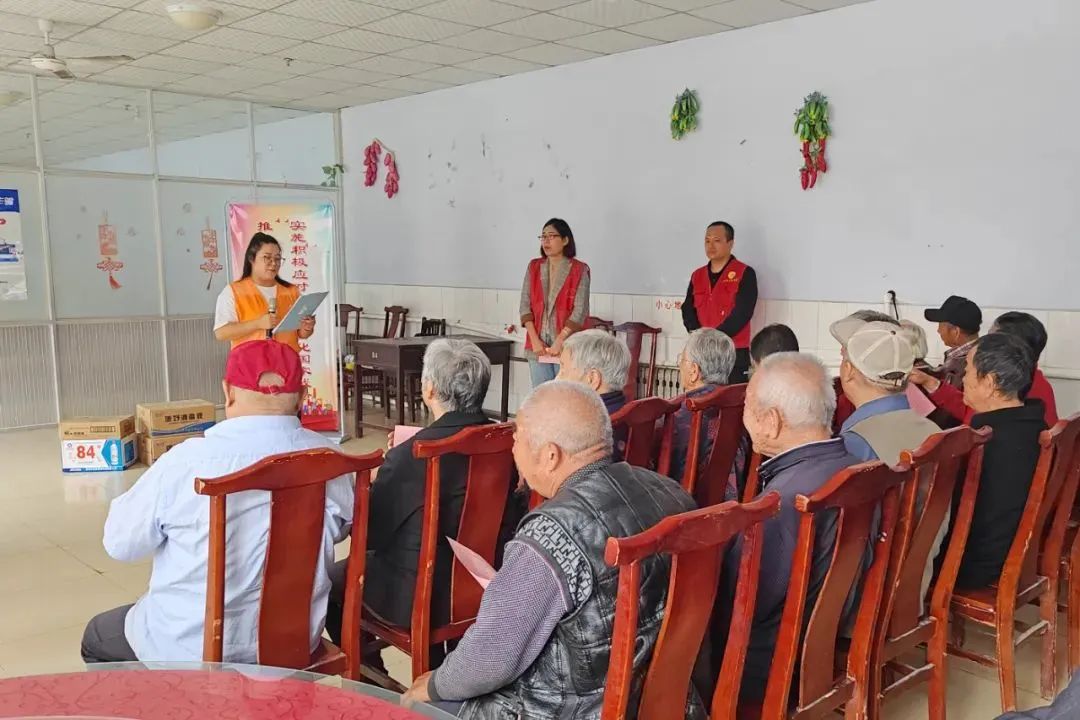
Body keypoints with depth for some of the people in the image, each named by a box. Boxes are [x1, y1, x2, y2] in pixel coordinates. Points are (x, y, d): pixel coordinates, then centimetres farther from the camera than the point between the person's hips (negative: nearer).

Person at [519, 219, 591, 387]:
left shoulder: (579, 270, -5)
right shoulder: (534, 267, 8)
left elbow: (579, 311, -10)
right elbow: (525, 305, 3)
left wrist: (559, 342, -15)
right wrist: (535, 340, -7)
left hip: (567, 347, -4)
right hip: (537, 346, 4)